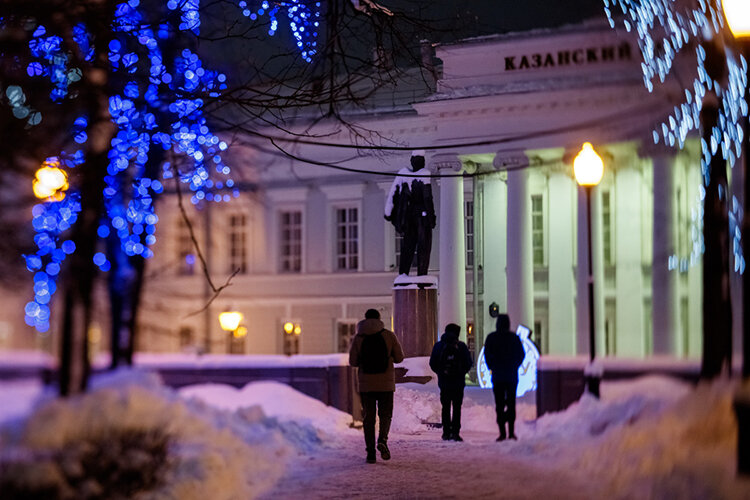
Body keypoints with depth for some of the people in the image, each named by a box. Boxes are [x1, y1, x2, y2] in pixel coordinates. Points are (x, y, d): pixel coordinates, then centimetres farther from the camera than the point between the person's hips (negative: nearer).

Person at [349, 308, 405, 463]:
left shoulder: (358, 337, -1)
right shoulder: (389, 335, -2)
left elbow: (353, 361, -1)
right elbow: (399, 357, 1)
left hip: (366, 384, 1)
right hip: (386, 383, -1)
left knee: (368, 417, 8)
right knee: (385, 415, 11)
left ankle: (370, 451, 1)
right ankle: (382, 439, -16)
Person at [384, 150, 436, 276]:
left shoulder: (403, 173, 3)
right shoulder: (425, 174, -9)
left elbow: (393, 194, 5)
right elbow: (427, 196, -14)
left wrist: (388, 213, 11)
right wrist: (431, 215, -11)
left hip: (408, 213, 4)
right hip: (422, 214, -4)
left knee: (407, 245, 10)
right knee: (424, 245, 0)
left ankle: (403, 273, 1)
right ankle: (421, 274, -6)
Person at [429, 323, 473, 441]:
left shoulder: (438, 346, -1)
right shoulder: (461, 346, -6)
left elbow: (432, 364, 2)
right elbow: (468, 364, -2)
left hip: (444, 382, 2)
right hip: (458, 382, -2)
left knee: (446, 407, 11)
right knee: (457, 407, 3)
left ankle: (446, 432, 8)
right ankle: (455, 432, -4)